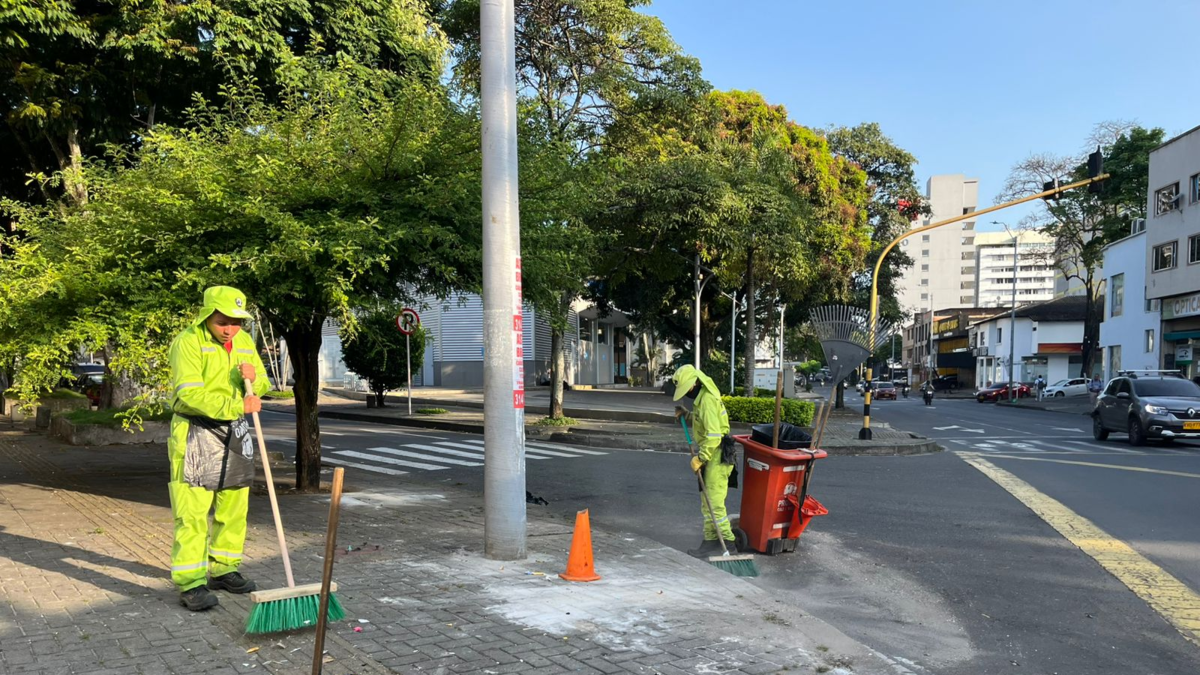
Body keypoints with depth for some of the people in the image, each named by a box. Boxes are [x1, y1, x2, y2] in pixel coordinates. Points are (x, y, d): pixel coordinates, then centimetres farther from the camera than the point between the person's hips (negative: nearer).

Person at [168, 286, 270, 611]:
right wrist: (237, 406, -25)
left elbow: (263, 385, 15)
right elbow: (190, 394, -21)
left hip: (234, 433, 7)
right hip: (196, 433, -7)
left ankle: (223, 570, 25)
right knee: (192, 513, -6)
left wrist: (254, 377, -8)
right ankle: (190, 584, 0)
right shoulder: (188, 341, -12)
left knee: (233, 509, 12)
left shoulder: (244, 342, 9)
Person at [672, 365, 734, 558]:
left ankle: (727, 543, -3)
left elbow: (713, 435, -25)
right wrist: (686, 415, 11)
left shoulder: (708, 400, -20)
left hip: (717, 456, -11)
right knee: (707, 502, 13)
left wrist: (700, 458, -20)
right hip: (711, 456, 11)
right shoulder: (701, 398, 14)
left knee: (714, 502, -9)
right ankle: (711, 541, 19)